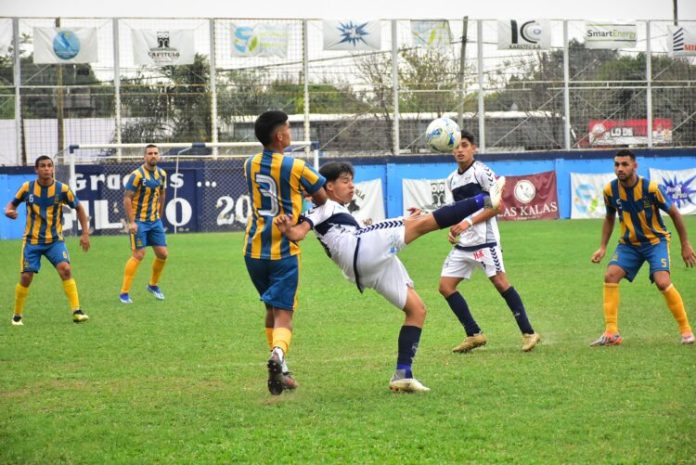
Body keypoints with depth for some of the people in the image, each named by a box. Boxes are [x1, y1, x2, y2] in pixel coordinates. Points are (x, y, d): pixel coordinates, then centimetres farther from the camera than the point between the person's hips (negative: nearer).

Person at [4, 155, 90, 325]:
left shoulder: (62, 189, -9)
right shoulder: (27, 187, -7)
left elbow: (79, 208, 4)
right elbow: (13, 203, 8)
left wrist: (85, 233, -2)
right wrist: (8, 210, -17)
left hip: (55, 239, 0)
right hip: (32, 240, 1)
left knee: (65, 269, -21)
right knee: (26, 277, -4)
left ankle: (76, 311, -17)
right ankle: (17, 315, 17)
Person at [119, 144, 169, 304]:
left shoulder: (161, 174, 5)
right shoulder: (137, 175, -14)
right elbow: (127, 198, -15)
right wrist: (131, 222, -20)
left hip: (155, 221, 6)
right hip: (139, 222, -6)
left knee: (162, 254, 5)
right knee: (138, 255, -11)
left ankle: (153, 285, 28)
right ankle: (124, 292, -4)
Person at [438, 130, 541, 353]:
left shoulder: (482, 172, -7)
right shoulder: (451, 180, 14)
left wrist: (469, 222, -17)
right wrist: (452, 229, 5)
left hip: (484, 239, -8)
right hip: (462, 243, 8)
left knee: (500, 282, -14)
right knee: (445, 286, 1)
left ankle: (528, 333, -7)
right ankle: (474, 334, 6)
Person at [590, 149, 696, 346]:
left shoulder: (651, 188, -22)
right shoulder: (610, 190, -10)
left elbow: (674, 214, -9)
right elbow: (609, 218, 10)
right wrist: (602, 247, 4)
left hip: (656, 240, -4)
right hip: (629, 243, 4)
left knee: (662, 282, -23)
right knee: (610, 276, -17)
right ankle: (611, 333, -11)